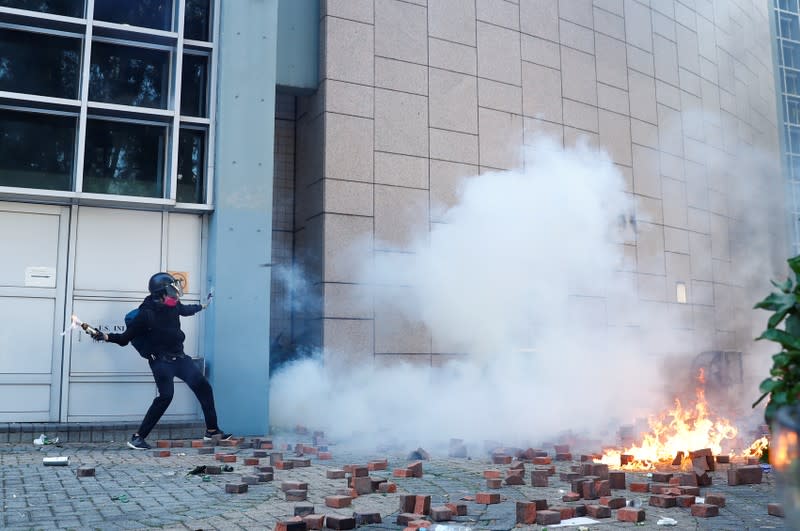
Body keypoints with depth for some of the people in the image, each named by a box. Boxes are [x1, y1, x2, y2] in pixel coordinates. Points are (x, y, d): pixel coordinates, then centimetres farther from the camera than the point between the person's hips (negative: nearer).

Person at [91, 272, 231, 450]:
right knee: (165, 395, -23)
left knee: (204, 388, 5)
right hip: (161, 361, -7)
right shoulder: (146, 314, -19)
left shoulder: (173, 306, -1)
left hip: (179, 357, 7)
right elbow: (125, 338, -13)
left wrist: (201, 306, 42)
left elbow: (185, 310, 25)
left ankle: (212, 430, 18)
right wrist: (107, 337, -29)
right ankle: (137, 437, -12)